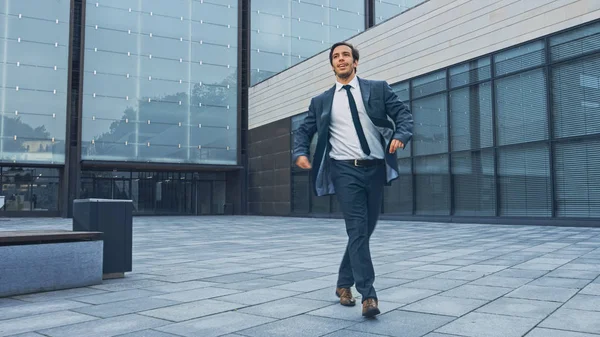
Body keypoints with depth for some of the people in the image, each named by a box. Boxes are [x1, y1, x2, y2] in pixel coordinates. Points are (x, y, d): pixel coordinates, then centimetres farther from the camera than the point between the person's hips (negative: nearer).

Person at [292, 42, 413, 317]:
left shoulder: (378, 89, 9)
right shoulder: (321, 101, 10)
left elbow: (403, 113, 5)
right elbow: (304, 130, 13)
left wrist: (401, 136, -16)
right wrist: (300, 152, -7)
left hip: (375, 169, 2)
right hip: (346, 170, -2)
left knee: (365, 230, 10)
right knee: (357, 230, -12)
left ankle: (344, 283, 28)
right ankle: (368, 295, -10)